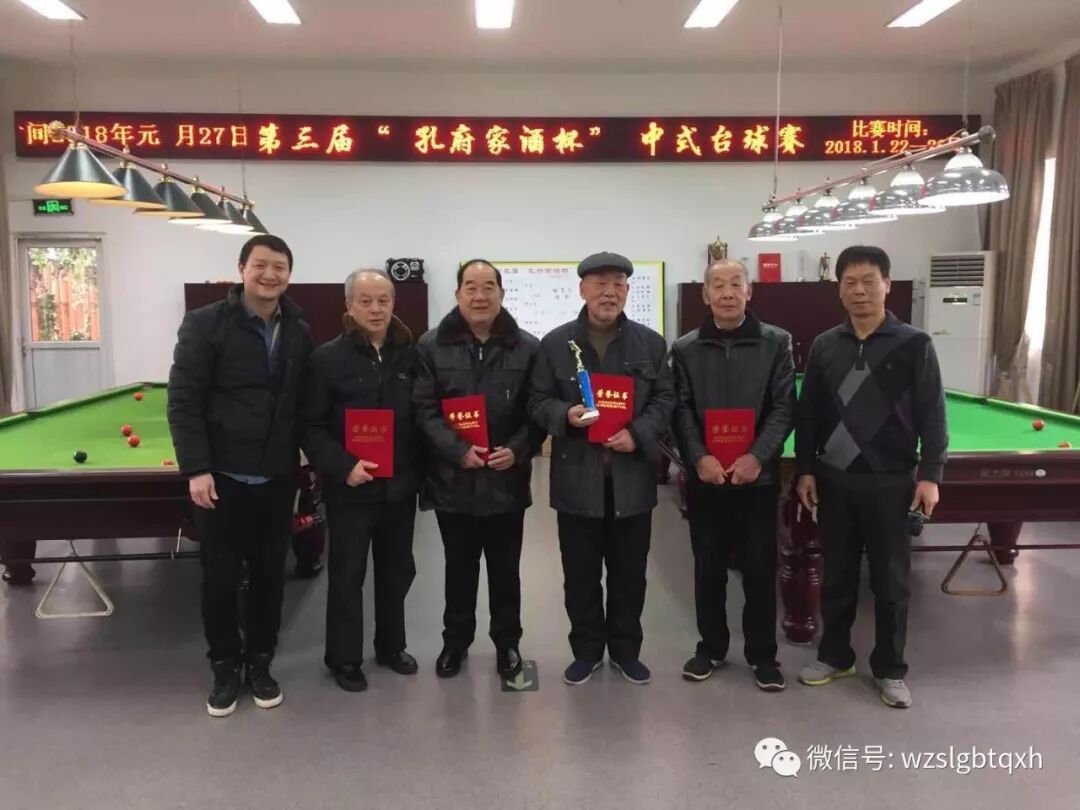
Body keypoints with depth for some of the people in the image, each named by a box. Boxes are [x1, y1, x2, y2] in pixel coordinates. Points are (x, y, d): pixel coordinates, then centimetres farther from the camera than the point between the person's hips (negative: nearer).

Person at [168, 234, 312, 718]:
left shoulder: (299, 332, 5)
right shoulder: (205, 324, -7)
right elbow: (183, 402, -9)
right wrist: (196, 468, -15)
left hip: (277, 479, 3)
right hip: (222, 477, -3)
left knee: (269, 575, 11)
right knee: (220, 578, 8)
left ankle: (259, 663, 28)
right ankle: (225, 667, 26)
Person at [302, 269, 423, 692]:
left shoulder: (410, 356, 3)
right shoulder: (327, 358, -7)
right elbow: (312, 428, -9)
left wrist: (423, 470, -1)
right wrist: (343, 466, -20)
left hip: (399, 485, 4)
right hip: (351, 488, -4)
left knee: (397, 569, 16)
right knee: (347, 574, 6)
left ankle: (391, 646, 33)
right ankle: (344, 658, 22)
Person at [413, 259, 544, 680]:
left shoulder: (527, 348, 1)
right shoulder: (432, 346, -1)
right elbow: (423, 409, -6)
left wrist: (517, 451, -16)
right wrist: (458, 450, -17)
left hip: (507, 480, 0)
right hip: (453, 480, 0)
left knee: (505, 569, 13)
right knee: (459, 568, 15)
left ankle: (507, 642, 30)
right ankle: (455, 640, 32)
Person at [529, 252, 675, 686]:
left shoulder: (651, 343, 5)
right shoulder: (555, 343, 1)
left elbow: (665, 399, 5)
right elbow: (538, 402, 4)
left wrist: (638, 434, -12)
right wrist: (566, 415, -17)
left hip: (632, 477, 1)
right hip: (578, 477, -1)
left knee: (629, 572, 12)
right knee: (580, 573, 9)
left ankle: (626, 650, 29)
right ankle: (586, 650, 26)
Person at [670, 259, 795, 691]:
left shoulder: (776, 342, 0)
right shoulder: (685, 349, 3)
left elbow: (784, 407, -3)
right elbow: (681, 411, 0)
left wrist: (757, 456, -15)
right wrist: (698, 457, -14)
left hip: (758, 474, -1)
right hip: (704, 475, 1)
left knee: (760, 566, 6)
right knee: (708, 565, 10)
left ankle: (762, 653, 21)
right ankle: (711, 646, 26)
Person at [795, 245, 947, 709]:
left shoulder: (914, 344, -4)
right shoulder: (824, 346, 4)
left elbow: (932, 416, -4)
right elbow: (807, 414, 7)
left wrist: (930, 474, -9)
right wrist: (805, 470, 3)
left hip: (890, 482, -2)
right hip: (834, 481, 3)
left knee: (891, 580, 8)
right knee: (837, 574, 13)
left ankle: (890, 669, 23)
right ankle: (835, 656, 29)